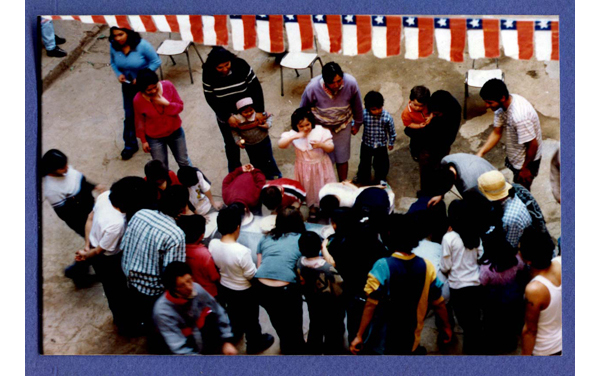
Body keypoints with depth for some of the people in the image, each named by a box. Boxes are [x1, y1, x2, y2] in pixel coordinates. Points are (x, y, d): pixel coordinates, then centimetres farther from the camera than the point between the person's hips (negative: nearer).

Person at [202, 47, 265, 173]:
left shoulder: (241, 65, -21)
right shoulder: (208, 73, -20)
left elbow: (255, 87, -17)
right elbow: (210, 98, -15)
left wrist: (259, 111, -23)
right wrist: (227, 117, -21)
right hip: (225, 116, 0)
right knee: (231, 144, 14)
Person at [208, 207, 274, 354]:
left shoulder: (213, 244, -20)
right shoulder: (242, 251, -38)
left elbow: (215, 266, -2)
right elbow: (251, 275, -25)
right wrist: (257, 268, -4)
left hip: (225, 287, 6)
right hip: (244, 292, -6)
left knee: (232, 311, 34)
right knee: (250, 318, 21)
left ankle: (235, 332, 60)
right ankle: (255, 344, 43)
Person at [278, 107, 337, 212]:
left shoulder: (321, 131, -17)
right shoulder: (293, 134, -14)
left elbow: (331, 148, -12)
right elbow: (281, 144, -26)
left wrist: (321, 145, -33)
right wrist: (294, 137, -37)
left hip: (320, 166, -1)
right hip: (304, 168, 1)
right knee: (309, 188, 18)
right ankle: (313, 206, 42)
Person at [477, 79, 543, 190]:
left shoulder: (520, 116, -41)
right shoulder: (502, 105, -14)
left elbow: (533, 145, -31)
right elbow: (497, 133, -4)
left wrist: (525, 168, -17)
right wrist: (480, 153, -15)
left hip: (527, 159, -8)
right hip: (514, 154, 8)